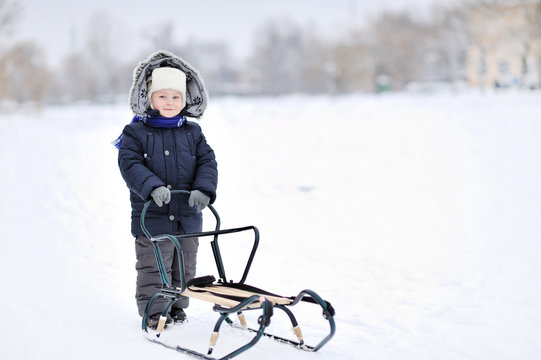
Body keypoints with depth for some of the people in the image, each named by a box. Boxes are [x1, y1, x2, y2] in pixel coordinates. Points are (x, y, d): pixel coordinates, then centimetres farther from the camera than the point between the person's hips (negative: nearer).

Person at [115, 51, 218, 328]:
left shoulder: (192, 132, 7)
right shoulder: (135, 133, -3)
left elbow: (207, 162, 2)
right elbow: (130, 165, -13)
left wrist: (203, 190, -17)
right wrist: (153, 187, -29)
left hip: (187, 216, 4)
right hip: (152, 217, -3)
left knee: (184, 267, 14)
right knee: (153, 268, 1)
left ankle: (177, 306, 30)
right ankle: (154, 311, 16)